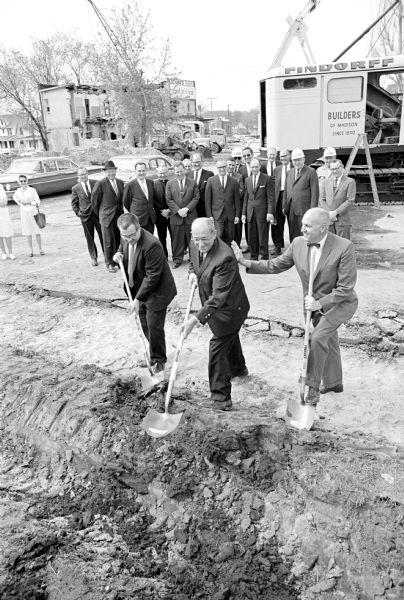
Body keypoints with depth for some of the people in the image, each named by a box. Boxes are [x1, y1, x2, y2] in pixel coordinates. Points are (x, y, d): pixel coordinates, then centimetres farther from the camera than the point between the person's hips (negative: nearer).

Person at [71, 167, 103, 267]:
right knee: (89, 238, 8)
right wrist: (78, 213, -4)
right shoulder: (75, 188, 0)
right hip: (85, 217, 0)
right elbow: (74, 204, 7)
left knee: (103, 236, 3)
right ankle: (93, 258, 21)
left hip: (98, 214, 0)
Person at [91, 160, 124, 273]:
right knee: (109, 241, 0)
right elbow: (94, 201, -2)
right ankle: (109, 263, 12)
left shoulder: (120, 182, 9)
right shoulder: (100, 184, -9)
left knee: (119, 239, 7)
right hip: (106, 216, -5)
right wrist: (99, 214, 6)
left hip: (119, 215, 5)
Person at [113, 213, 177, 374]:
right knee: (144, 323, 18)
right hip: (138, 289, 8)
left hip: (155, 291, -8)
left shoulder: (152, 245, -31)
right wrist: (119, 255, -6)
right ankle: (154, 351, 40)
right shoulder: (125, 239, -6)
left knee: (154, 326, 1)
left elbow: (152, 276, -28)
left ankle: (158, 360, 21)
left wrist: (138, 298, -24)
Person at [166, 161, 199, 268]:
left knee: (192, 238, 6)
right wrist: (178, 211, -11)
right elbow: (169, 200, 0)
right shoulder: (170, 183, 6)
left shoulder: (193, 182, 5)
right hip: (176, 217, 0)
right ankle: (177, 259, 15)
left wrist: (187, 208, -12)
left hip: (190, 216, 0)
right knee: (177, 239, 5)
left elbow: (196, 198, 0)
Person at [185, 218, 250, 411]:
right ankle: (238, 368, 57)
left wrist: (198, 318, -42)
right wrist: (192, 273, -8)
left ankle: (221, 397, 5)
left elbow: (218, 296, -38)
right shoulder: (195, 246, -9)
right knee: (230, 337, 30)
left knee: (218, 346, -8)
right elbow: (193, 262, 15)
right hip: (215, 305, 9)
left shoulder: (224, 258, -36)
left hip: (229, 308, -9)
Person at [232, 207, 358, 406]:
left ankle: (312, 386, -4)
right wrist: (247, 263, -12)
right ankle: (333, 383, 43)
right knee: (328, 343, 21)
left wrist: (320, 303, -32)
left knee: (318, 339, -22)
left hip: (340, 303, -5)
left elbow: (346, 287, -24)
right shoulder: (298, 243, -11)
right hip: (314, 304, 6)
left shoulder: (344, 247, -26)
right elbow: (276, 265, -1)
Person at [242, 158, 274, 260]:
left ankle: (265, 258, 6)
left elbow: (270, 197, -5)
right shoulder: (247, 180, 14)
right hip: (250, 212, 5)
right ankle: (254, 257, 15)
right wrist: (244, 213, 11)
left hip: (262, 212, -4)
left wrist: (270, 212, -13)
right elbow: (245, 198, 16)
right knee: (252, 237, 6)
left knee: (263, 237, -2)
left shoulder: (267, 179, -1)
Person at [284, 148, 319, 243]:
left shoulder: (311, 172, -4)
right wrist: (285, 206, 12)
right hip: (290, 210, 6)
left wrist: (312, 210, -12)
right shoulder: (290, 172, 17)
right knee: (292, 234, 9)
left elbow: (315, 192, -7)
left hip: (304, 210, -6)